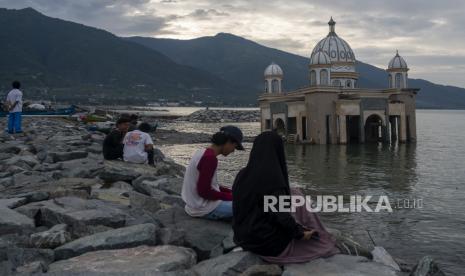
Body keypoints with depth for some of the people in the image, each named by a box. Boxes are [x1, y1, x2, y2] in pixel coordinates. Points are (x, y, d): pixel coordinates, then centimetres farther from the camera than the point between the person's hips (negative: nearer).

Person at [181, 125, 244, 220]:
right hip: (204, 209, -10)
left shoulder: (203, 152, 8)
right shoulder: (210, 158, -21)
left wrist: (231, 192, 7)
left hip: (196, 204, 10)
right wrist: (232, 196, -11)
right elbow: (204, 191, -22)